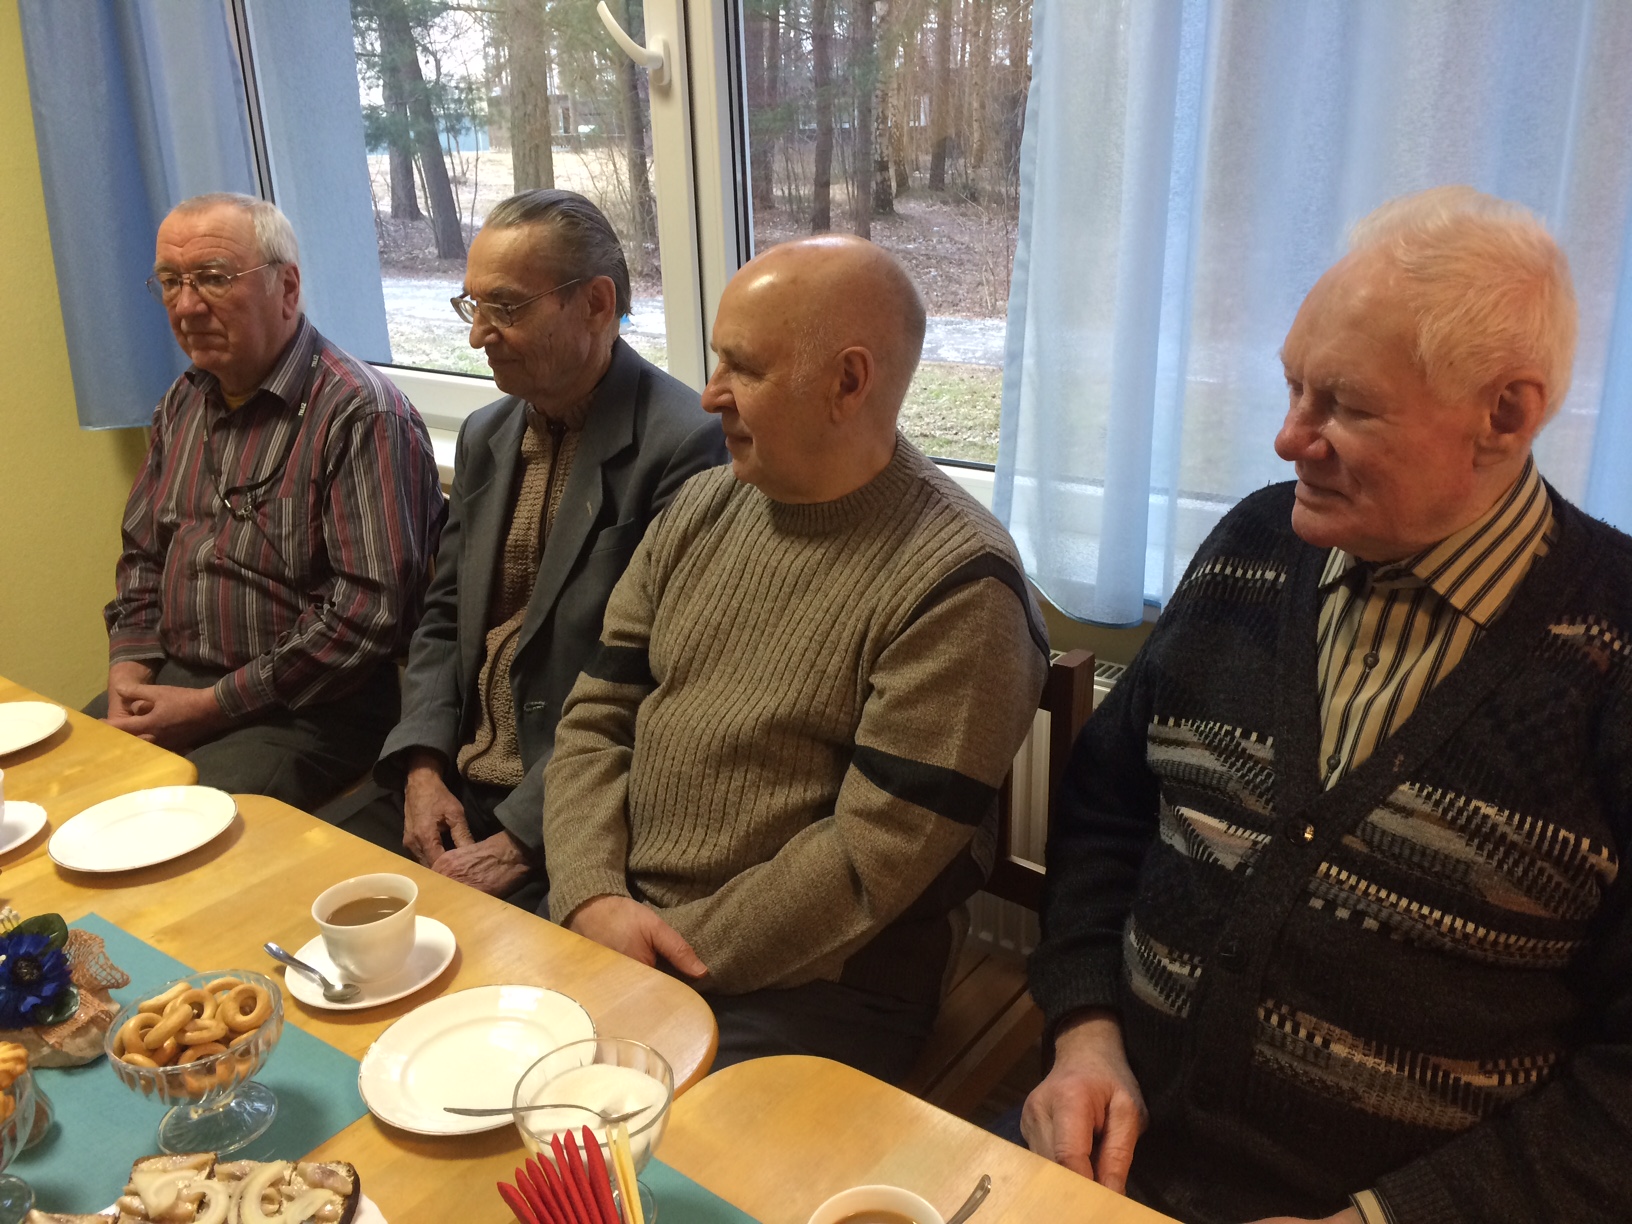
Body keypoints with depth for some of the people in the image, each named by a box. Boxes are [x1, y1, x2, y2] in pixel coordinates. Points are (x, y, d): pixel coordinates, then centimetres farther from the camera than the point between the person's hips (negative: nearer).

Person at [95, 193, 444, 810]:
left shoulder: (360, 413, -15)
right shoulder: (184, 402, 12)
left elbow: (371, 609, -21)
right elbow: (142, 556, 21)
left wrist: (211, 705, -16)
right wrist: (129, 675, 3)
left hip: (306, 712, -7)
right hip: (171, 683, 8)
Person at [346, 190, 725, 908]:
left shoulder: (684, 445, -16)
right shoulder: (485, 435, 12)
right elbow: (443, 619, 16)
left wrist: (520, 839, -18)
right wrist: (423, 766, 0)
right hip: (453, 786, 7)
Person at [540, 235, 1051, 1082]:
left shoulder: (955, 583, -16)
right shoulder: (699, 511, 6)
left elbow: (872, 859, -18)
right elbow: (595, 718, 6)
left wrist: (681, 953, -14)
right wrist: (594, 895, -9)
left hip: (810, 982, -5)